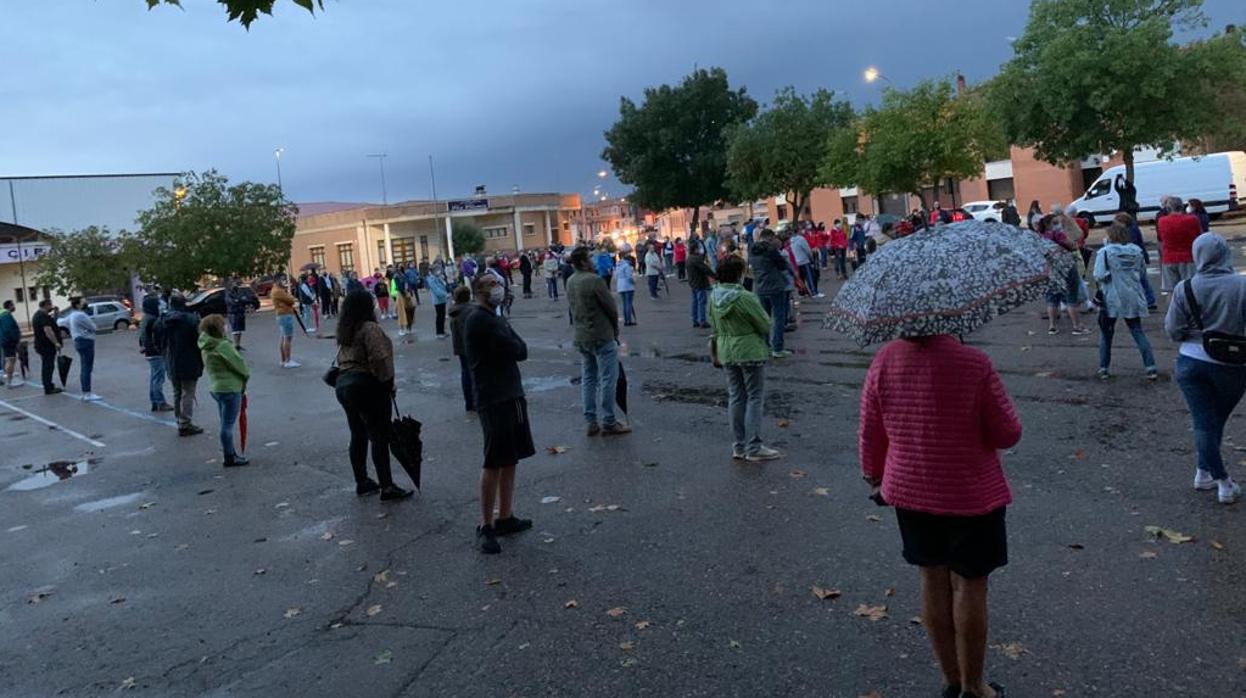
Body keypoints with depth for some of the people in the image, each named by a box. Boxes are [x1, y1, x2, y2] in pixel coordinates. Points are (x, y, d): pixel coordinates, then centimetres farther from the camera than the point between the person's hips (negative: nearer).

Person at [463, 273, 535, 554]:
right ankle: (485, 527, 3)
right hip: (494, 399, -9)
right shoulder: (481, 319, -14)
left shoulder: (492, 318, 17)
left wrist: (511, 345, -9)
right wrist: (509, 333, 3)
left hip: (509, 395, 9)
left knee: (509, 460, 12)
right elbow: (519, 351, -16)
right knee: (494, 463, -5)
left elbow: (520, 351, 10)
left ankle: (505, 518, 21)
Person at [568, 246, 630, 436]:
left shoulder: (570, 282, 5)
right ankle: (608, 422, 6)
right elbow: (611, 308, -13)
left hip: (581, 338, 8)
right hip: (602, 337, -8)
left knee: (588, 379, 13)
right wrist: (615, 329, 4)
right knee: (608, 379, 1)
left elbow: (573, 309, 10)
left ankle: (591, 422, 18)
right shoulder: (595, 281, -19)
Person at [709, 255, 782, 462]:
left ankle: (739, 446, 19)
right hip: (750, 351, -7)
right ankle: (753, 448, 4)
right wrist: (766, 340, 8)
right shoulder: (745, 298, -21)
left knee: (735, 397, 13)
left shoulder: (713, 297, -2)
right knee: (755, 398, 2)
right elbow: (765, 324, -12)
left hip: (726, 352, 7)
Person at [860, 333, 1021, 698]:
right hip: (971, 494, -3)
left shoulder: (884, 362, -11)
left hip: (910, 491, 3)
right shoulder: (973, 363, -21)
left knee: (934, 581, 16)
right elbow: (1008, 434, -12)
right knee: (969, 585, 12)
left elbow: (870, 434, -2)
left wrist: (875, 479, 15)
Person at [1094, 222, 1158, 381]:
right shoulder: (1136, 251, 3)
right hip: (1133, 298, 4)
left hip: (1112, 299, -3)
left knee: (1106, 334, 10)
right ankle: (1150, 367, 1)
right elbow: (1143, 272, 11)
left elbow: (1099, 275, -17)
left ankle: (1103, 369, 12)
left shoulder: (1105, 252, -12)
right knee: (1138, 332, 9)